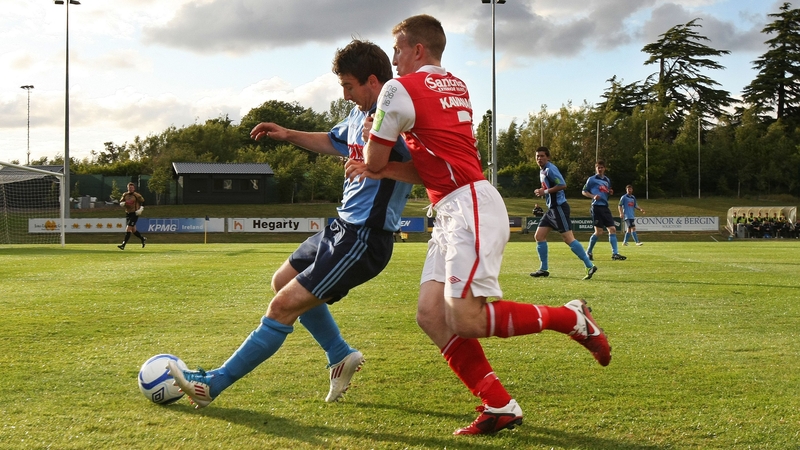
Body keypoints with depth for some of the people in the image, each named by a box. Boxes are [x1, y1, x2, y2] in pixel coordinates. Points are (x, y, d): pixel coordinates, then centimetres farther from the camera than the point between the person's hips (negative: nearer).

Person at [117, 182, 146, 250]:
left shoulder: (137, 195, -8)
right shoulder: (125, 195, 7)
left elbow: (143, 202, 1)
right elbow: (120, 202, 14)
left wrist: (140, 209, -11)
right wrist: (122, 203, -8)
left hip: (134, 214, -6)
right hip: (128, 214, 6)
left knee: (128, 229, -15)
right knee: (133, 230, 12)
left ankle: (123, 245, -17)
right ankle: (143, 239, 35)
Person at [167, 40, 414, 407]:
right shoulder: (360, 115, 10)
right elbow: (334, 142, 31)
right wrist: (288, 135, 24)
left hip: (363, 238, -11)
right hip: (343, 225, 11)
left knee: (283, 306, -10)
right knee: (283, 280, 25)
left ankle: (213, 384, -1)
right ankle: (341, 355, 29)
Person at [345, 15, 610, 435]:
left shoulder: (400, 89, -5)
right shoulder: (456, 87, 21)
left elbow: (374, 161, 2)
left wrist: (374, 138, 23)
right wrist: (377, 171, 11)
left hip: (470, 207, -10)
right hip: (453, 212, 10)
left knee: (464, 320, -14)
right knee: (431, 315, 3)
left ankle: (571, 317, 1)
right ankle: (498, 405, 4)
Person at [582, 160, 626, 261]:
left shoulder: (607, 180, 17)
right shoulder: (591, 179, 0)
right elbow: (584, 192, 2)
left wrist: (610, 192, 4)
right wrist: (593, 196, -14)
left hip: (605, 207, 6)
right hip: (596, 206, -6)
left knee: (612, 229, -3)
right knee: (599, 232, -8)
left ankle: (615, 253, -2)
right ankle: (588, 252, 9)